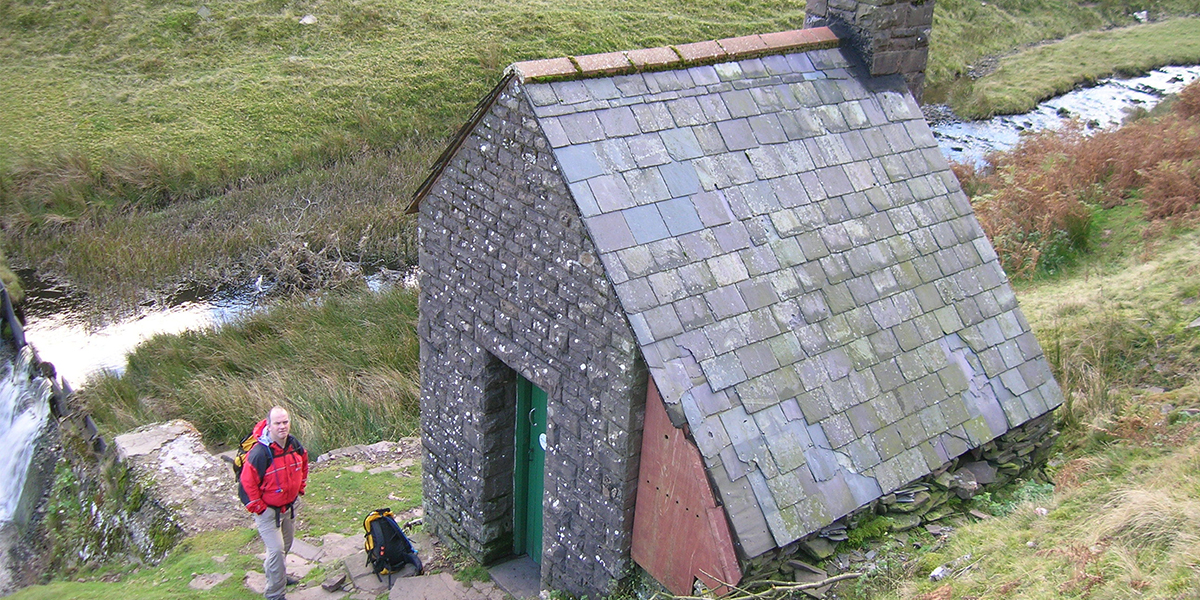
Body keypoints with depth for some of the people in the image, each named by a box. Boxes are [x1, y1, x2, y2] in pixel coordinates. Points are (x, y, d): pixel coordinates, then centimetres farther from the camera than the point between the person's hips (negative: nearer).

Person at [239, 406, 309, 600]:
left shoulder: (294, 444, -8)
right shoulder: (259, 453, -29)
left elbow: (303, 464, 14)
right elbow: (247, 483, -23)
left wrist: (300, 488, 13)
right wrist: (258, 508, -18)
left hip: (289, 507, 7)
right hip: (268, 510, -7)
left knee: (286, 545, 23)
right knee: (276, 550, -9)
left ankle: (277, 575, 48)